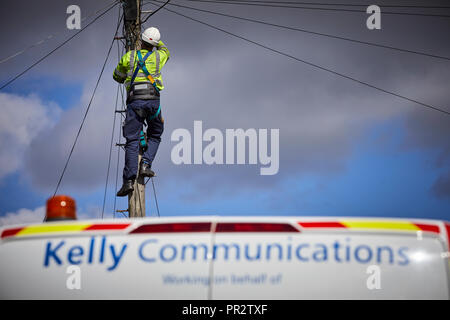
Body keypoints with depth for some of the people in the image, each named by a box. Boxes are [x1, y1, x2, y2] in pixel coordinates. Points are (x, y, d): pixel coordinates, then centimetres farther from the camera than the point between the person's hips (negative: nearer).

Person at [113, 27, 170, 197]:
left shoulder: (129, 56, 8)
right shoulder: (158, 56, 11)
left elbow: (117, 76, 23)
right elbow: (165, 51, 38)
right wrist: (157, 41, 55)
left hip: (134, 101, -1)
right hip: (153, 100, 1)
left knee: (132, 141, -3)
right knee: (155, 136, 22)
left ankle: (129, 180, -13)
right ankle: (146, 164, -1)